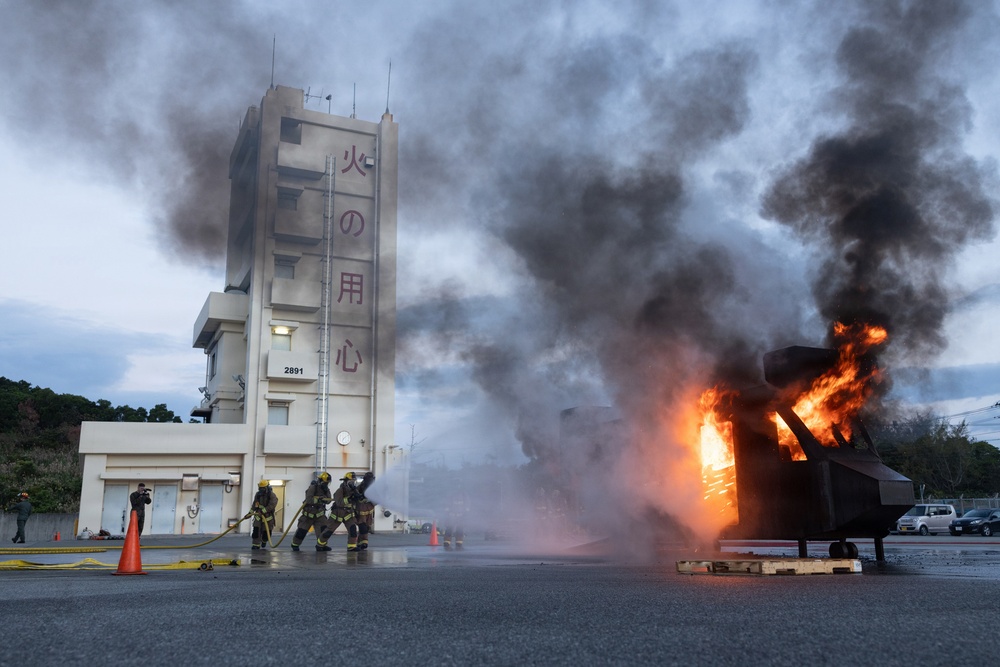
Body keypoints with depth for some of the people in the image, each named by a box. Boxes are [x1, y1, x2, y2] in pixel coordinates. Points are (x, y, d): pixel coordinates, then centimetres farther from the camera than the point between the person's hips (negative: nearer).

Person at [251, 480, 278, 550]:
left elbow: (272, 505, -24)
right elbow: (254, 505, 13)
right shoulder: (258, 494, 5)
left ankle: (264, 541, 34)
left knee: (266, 531, 3)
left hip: (268, 516, -4)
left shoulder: (272, 495, -13)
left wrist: (263, 511, -32)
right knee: (256, 530, -9)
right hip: (258, 516, 4)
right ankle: (256, 544, -3)